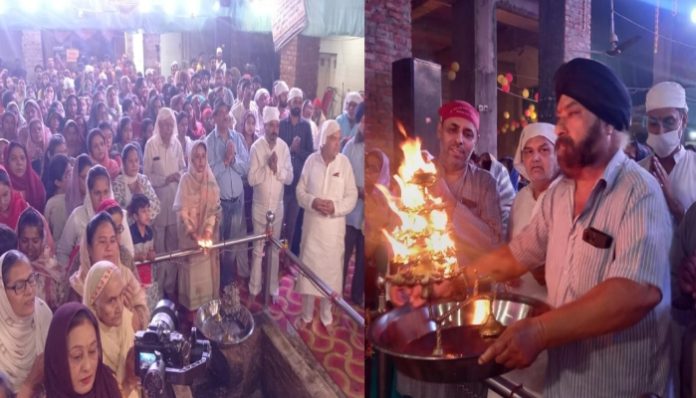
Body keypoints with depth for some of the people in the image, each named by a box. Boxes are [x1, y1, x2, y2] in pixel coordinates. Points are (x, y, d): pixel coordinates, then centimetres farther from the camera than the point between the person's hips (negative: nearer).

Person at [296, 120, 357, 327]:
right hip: (312, 224, 1)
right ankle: (307, 311, 27)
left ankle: (326, 310, 27)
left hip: (334, 226, -1)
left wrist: (336, 207, -19)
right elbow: (300, 190, 3)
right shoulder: (311, 160, -2)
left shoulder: (344, 162, -5)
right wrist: (312, 201, -16)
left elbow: (352, 196, -3)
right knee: (308, 265, 9)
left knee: (331, 267, 8)